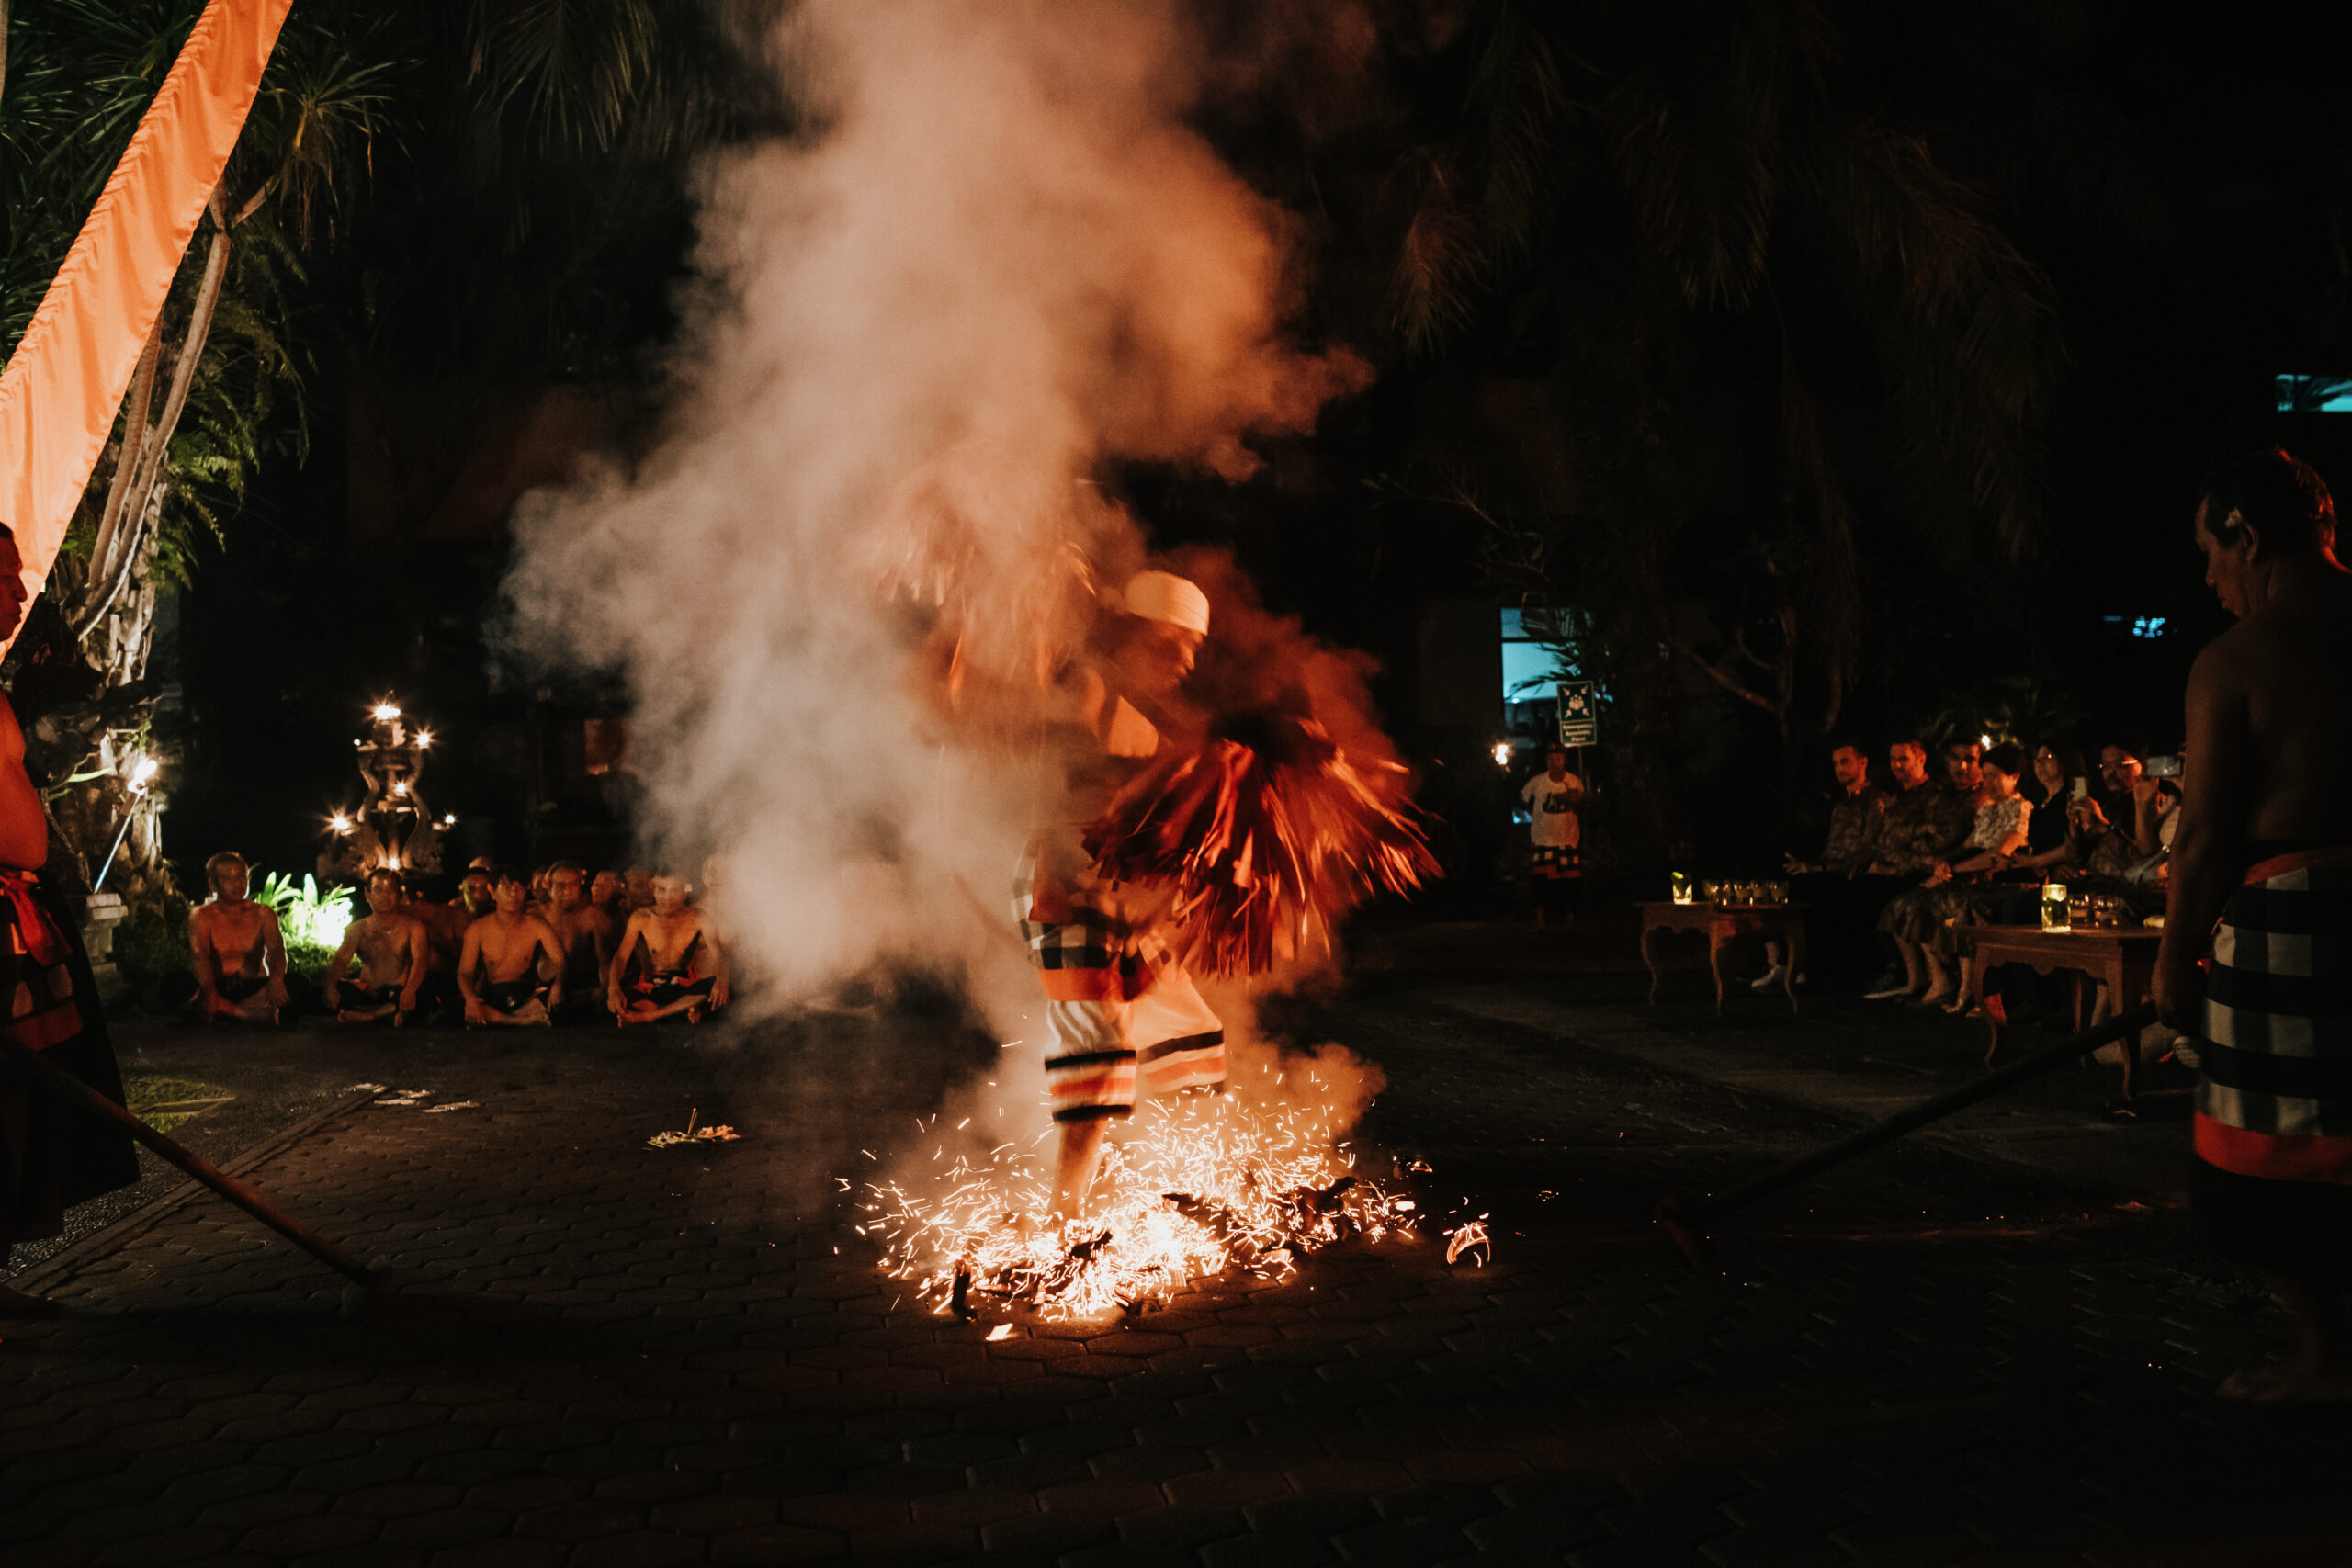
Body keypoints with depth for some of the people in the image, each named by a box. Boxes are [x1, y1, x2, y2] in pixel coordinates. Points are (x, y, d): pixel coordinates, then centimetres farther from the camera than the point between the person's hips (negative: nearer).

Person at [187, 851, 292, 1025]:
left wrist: (276, 979, -33)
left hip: (256, 991, 1)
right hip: (218, 989, -1)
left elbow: (276, 948, -9)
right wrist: (211, 994, -30)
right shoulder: (201, 916, 6)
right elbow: (200, 956, -10)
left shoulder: (263, 913, 8)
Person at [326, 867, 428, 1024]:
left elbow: (420, 960, -18)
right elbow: (340, 959, -7)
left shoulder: (412, 925, -2)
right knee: (338, 989, -25)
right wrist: (330, 986, -31)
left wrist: (409, 990, -40)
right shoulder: (358, 929, 7)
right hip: (368, 993, 3)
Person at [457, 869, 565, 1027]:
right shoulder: (477, 930, 1)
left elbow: (560, 960, -10)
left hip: (527, 998, -1)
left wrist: (558, 984, -35)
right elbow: (465, 972, -3)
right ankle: (533, 1019, -29)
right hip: (490, 999, 1)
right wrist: (470, 998, -28)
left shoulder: (537, 927, 1)